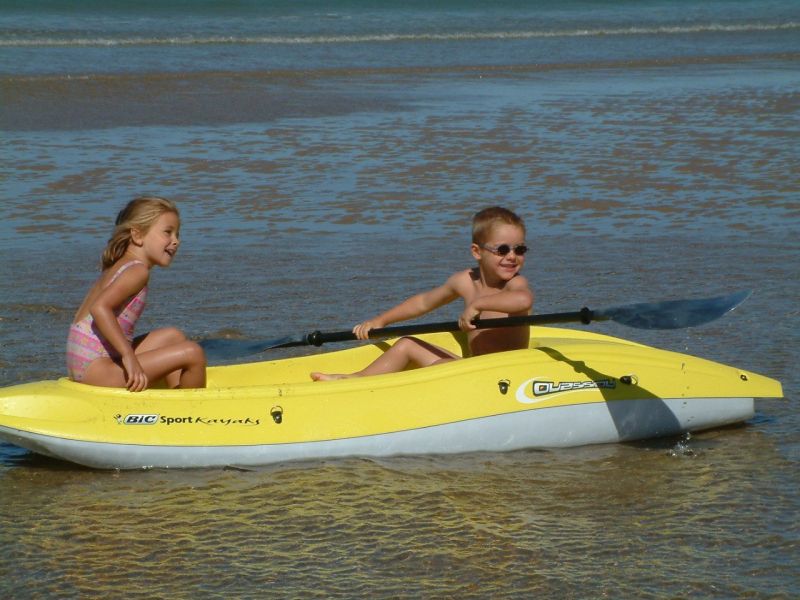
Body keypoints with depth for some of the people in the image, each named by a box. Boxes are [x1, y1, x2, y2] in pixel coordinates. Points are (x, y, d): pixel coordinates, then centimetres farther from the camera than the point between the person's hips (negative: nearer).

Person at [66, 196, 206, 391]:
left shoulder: (118, 267, 18)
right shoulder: (138, 270, -12)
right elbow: (100, 308, -27)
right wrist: (129, 356, -30)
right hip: (96, 367, -10)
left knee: (173, 336, 22)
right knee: (192, 353, -13)